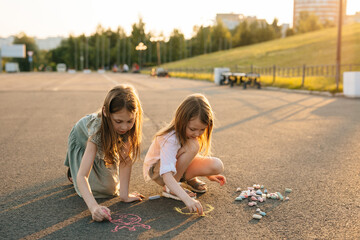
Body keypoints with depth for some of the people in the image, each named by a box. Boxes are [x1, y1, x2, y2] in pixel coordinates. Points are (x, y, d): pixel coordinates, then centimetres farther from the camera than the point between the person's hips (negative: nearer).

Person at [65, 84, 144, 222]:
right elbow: (82, 176, -47)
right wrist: (94, 207, -61)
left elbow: (126, 159, -30)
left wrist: (124, 195, -34)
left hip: (105, 145, 3)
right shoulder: (98, 129, -45)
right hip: (83, 139, -3)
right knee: (94, 188, -12)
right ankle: (73, 170, 17)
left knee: (110, 188, 0)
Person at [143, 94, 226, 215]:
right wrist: (186, 199, -54)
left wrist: (208, 174, 7)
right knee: (192, 145, -35)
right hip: (157, 169, -6)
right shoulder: (170, 139, -36)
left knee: (217, 165, -19)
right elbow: (166, 175, -45)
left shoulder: (192, 133, -13)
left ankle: (189, 178, 9)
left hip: (179, 165, 6)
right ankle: (169, 189, -18)